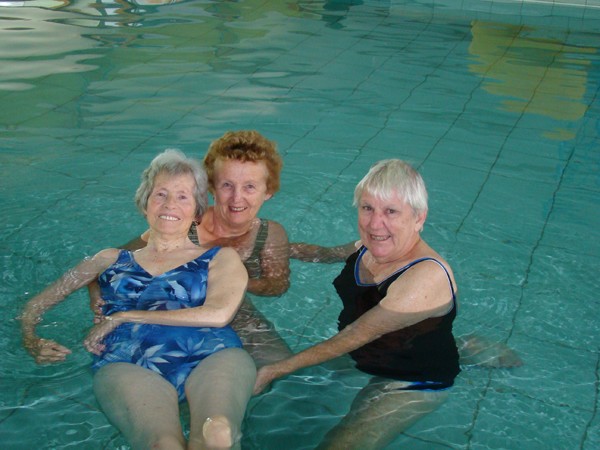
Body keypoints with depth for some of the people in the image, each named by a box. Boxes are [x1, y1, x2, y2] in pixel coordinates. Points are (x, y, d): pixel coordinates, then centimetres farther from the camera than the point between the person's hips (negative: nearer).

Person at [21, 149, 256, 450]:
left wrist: (124, 315, 2)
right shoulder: (112, 260, 30)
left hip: (210, 357, 0)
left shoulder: (221, 258, 23)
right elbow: (38, 303, 34)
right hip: (128, 365, 1)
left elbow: (218, 314, 2)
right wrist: (30, 341, 10)